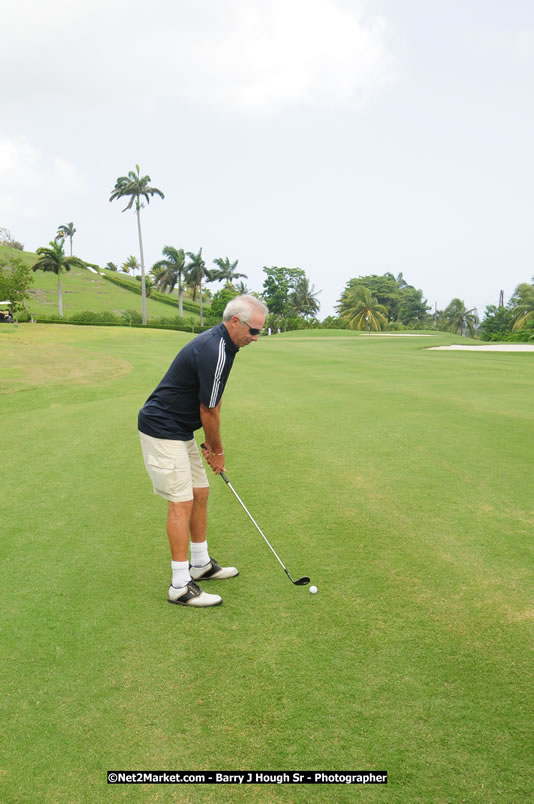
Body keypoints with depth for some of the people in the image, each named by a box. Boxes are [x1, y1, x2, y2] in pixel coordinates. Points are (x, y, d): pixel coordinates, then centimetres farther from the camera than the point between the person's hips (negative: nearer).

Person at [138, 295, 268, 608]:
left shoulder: (221, 344, 7)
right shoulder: (214, 352, -25)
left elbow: (213, 404, 14)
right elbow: (208, 411, -16)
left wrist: (212, 444, 13)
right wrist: (218, 450, -1)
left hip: (180, 431, 10)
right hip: (162, 430, -10)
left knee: (200, 493, 15)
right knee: (182, 503, -9)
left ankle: (201, 564, 29)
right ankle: (180, 586, -2)